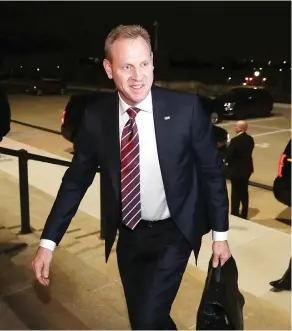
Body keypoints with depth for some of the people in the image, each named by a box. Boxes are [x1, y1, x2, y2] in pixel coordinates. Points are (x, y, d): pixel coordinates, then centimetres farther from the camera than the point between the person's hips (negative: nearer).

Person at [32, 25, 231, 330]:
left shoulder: (185, 107, -17)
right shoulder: (95, 116, -11)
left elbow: (211, 170, -7)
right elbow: (77, 178, -2)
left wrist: (220, 234, -1)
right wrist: (48, 242, -5)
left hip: (173, 233, -3)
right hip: (128, 236, 3)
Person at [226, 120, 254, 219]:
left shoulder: (235, 140, -22)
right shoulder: (250, 139, 2)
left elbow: (228, 156, -17)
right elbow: (248, 152, 10)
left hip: (236, 170, -7)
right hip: (246, 169, 7)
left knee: (235, 193, 3)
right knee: (244, 192, 17)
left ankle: (234, 214, 11)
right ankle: (244, 214, 26)